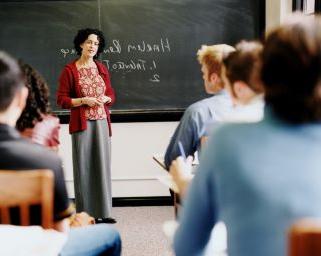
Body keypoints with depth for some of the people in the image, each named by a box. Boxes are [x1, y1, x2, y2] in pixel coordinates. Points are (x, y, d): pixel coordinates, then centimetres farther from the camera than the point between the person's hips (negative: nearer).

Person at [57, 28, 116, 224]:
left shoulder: (102, 69, 11)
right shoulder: (70, 70, -3)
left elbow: (111, 94, 17)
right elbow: (61, 99, -4)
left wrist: (105, 98, -5)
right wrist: (84, 100, -15)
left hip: (102, 123, 4)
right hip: (82, 124, -4)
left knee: (102, 165, 4)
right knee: (84, 167, -2)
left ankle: (104, 212, 10)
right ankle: (86, 214, 5)